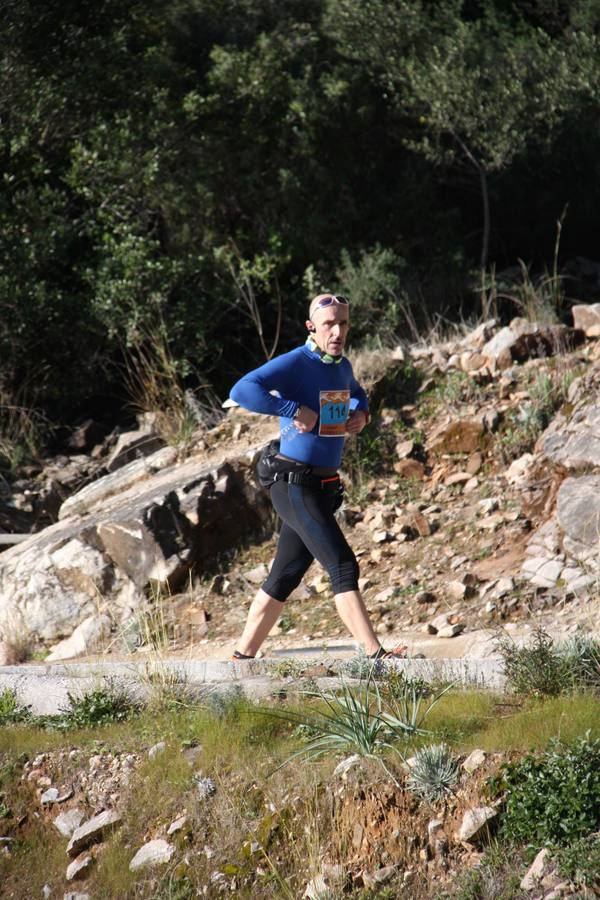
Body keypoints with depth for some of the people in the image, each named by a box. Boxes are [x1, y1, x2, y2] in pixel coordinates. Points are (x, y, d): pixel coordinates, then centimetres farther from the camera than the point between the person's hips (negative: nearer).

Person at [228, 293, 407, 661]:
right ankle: (376, 656, -17)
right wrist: (295, 410, -29)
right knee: (343, 567, -14)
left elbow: (355, 392, 35)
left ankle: (243, 658, 20)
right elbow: (242, 390, -27)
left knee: (285, 576, 12)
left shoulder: (342, 366, 11)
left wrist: (361, 412, 12)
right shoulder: (295, 364, -14)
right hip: (295, 487, -8)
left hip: (325, 487, 8)